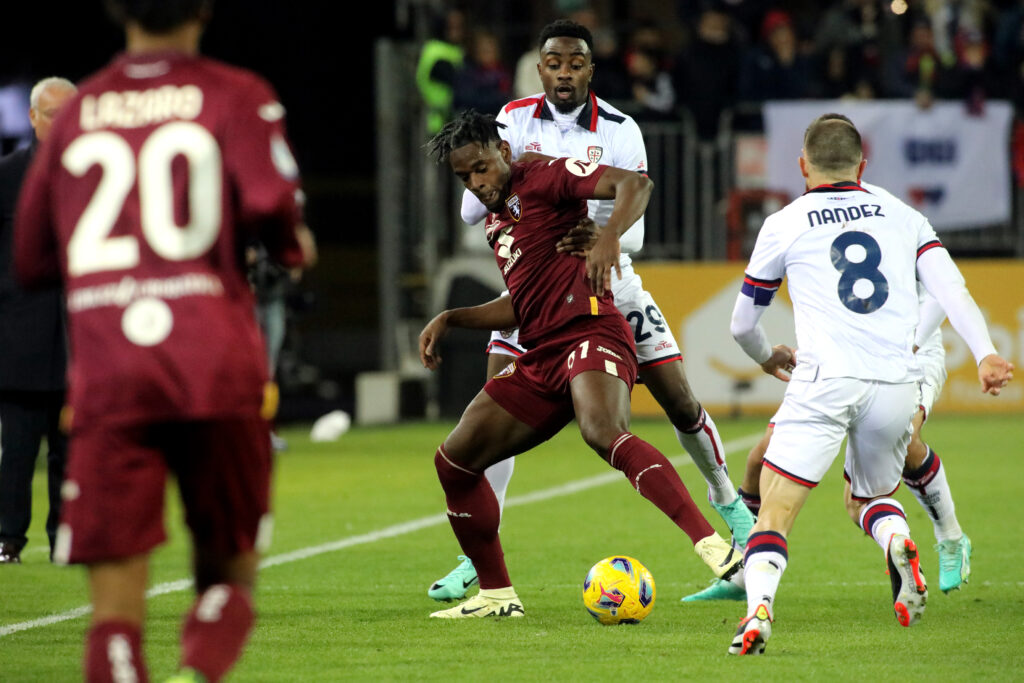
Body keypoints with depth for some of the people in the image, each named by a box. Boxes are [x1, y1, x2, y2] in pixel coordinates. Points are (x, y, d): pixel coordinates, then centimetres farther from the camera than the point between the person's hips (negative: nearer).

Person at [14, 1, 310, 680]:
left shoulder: (77, 110, 15)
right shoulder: (236, 96, 6)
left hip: (106, 375, 1)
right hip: (217, 366, -1)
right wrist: (292, 246, 11)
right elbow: (269, 204, -11)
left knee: (116, 608, 1)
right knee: (229, 573, 14)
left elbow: (31, 259, 18)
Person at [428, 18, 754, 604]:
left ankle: (726, 497, 31)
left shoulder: (620, 132, -12)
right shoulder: (516, 121, -7)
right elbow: (472, 212, -11)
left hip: (607, 277, 0)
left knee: (680, 402, 1)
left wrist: (602, 237, -40)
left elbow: (634, 231, -17)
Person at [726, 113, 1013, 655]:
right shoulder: (903, 217, 19)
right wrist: (985, 354, -7)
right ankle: (898, 543, -9)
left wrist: (767, 356, 43)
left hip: (824, 381, -3)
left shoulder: (784, 224, 13)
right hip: (896, 384, 3)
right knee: (867, 500, 25)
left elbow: (741, 324, 22)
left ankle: (758, 607, -28)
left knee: (775, 512, -2)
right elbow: (952, 289, 3)